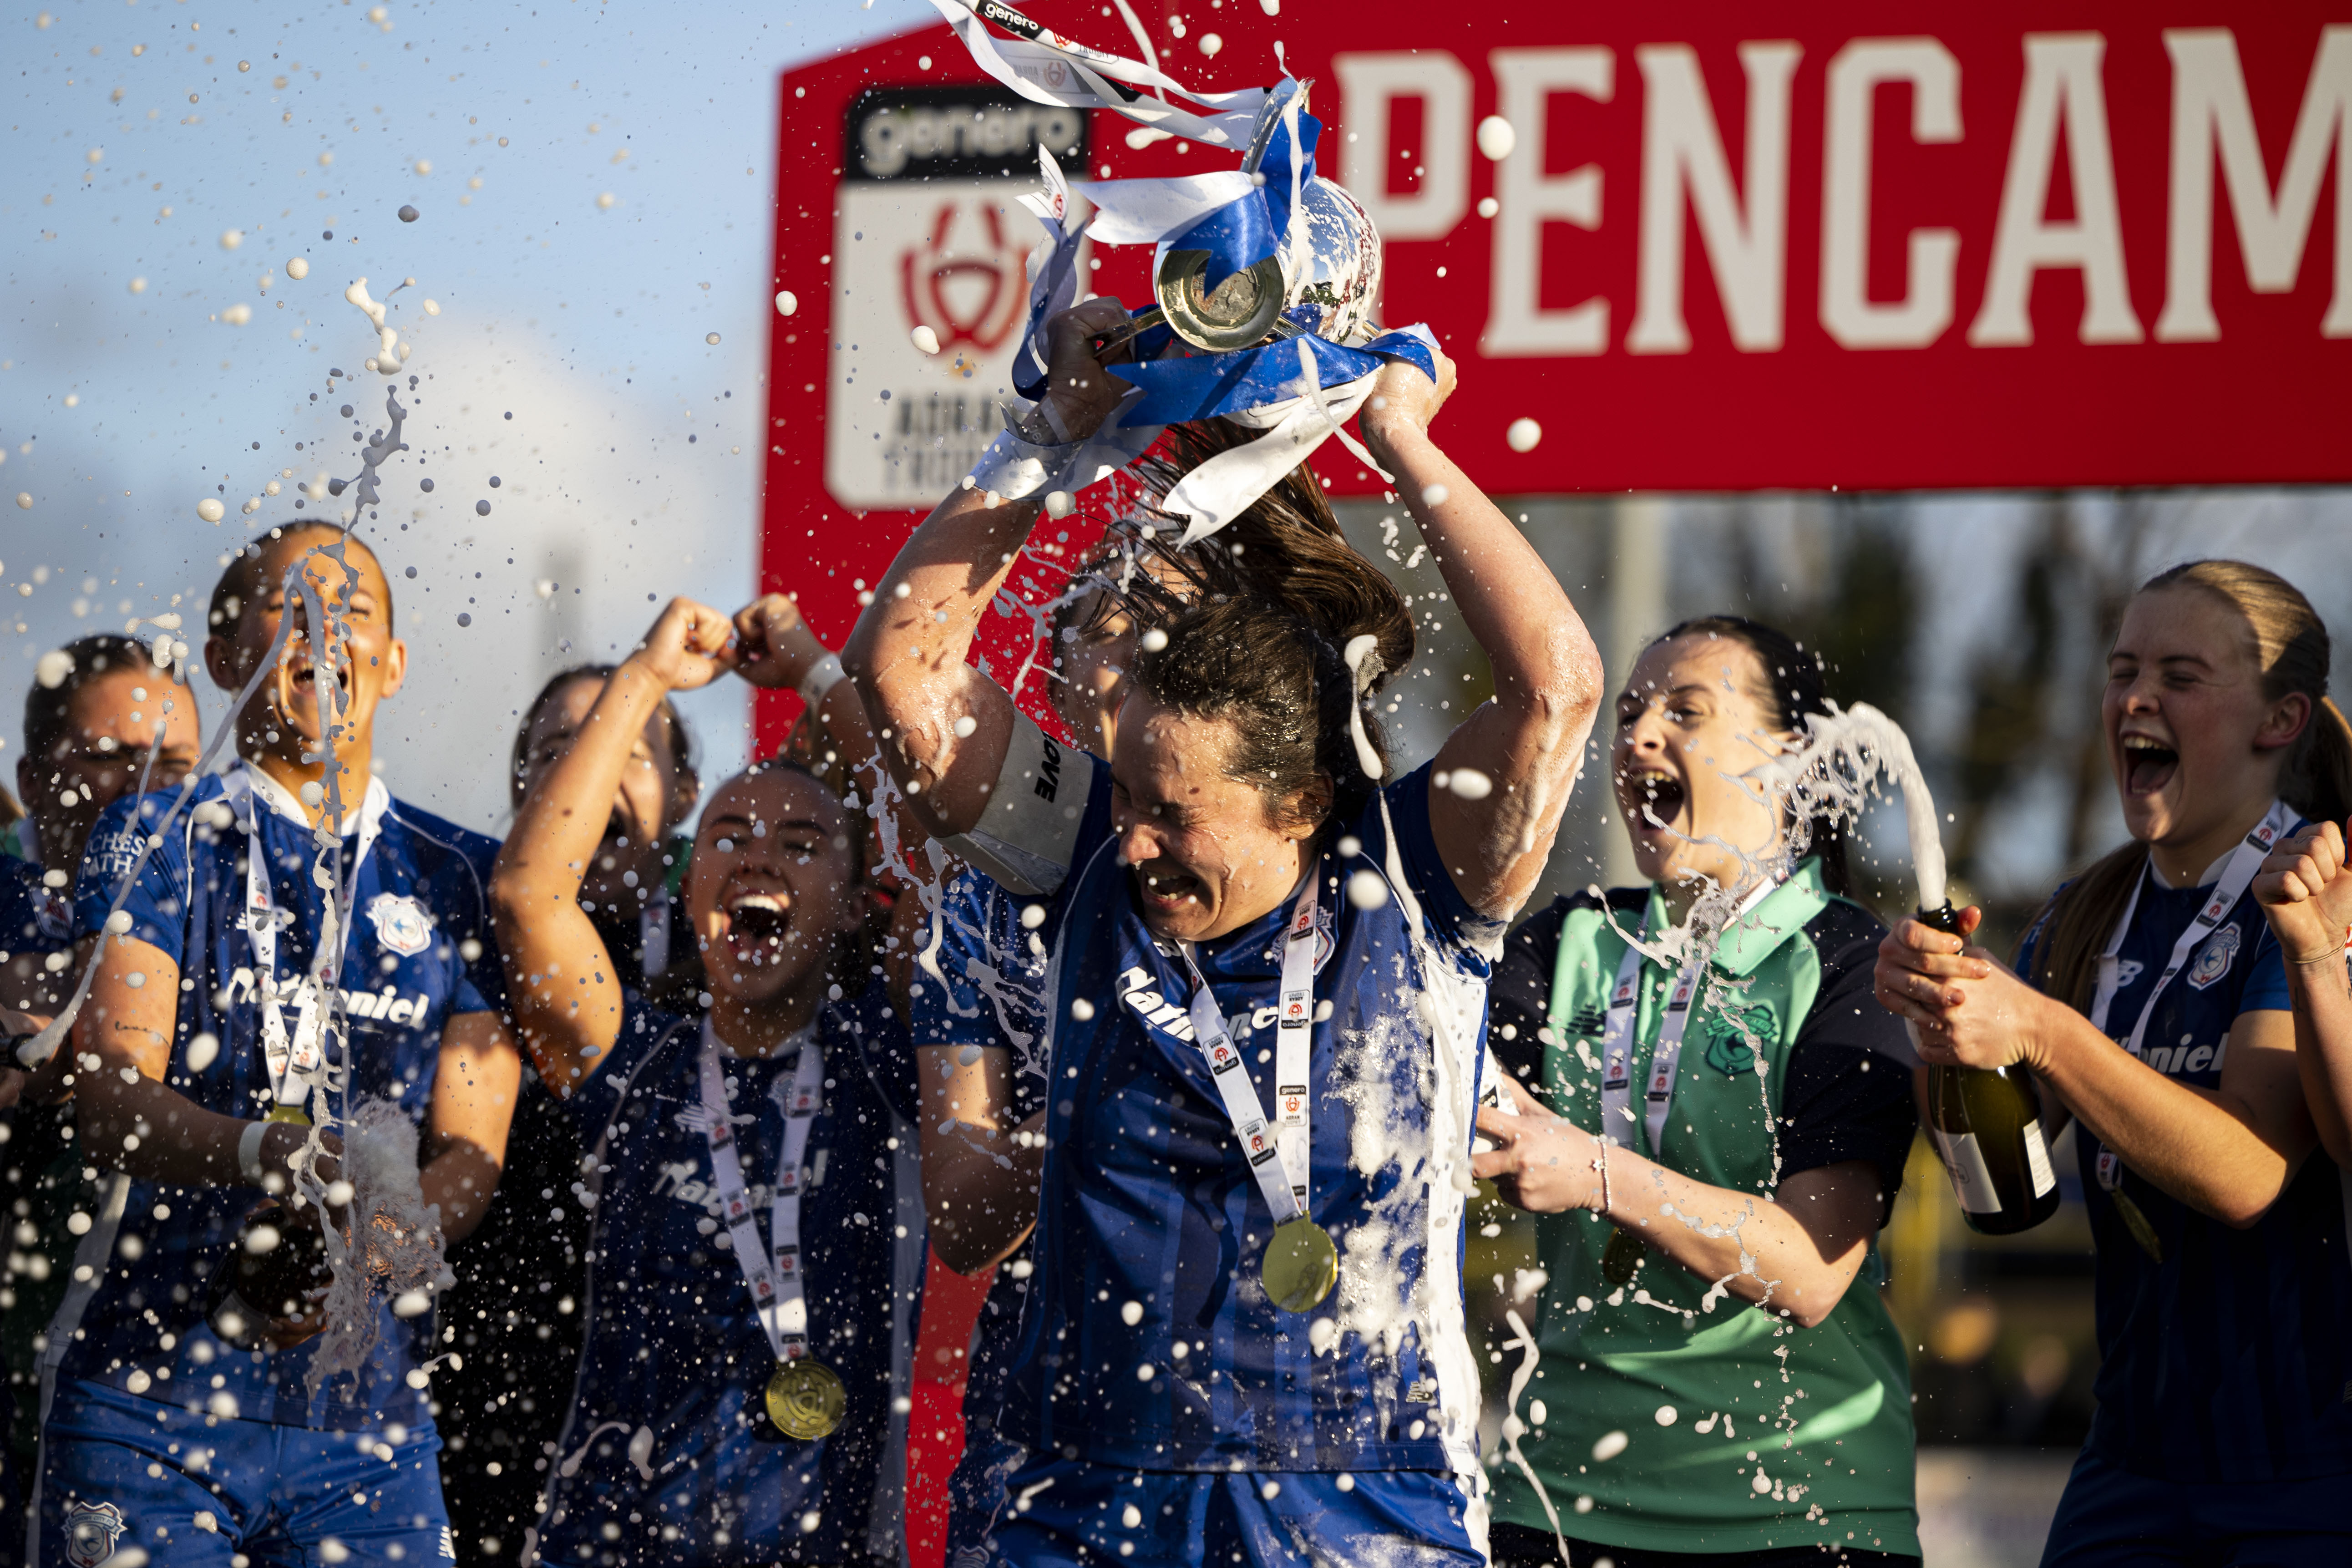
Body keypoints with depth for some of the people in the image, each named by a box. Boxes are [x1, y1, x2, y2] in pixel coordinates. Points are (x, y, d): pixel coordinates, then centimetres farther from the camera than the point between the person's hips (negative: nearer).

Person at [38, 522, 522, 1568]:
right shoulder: (157, 843, 5)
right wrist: (263, 1154, -29)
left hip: (369, 1412, 2)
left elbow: (471, 1153, 3)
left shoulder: (460, 881, 11)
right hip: (147, 1392, -2)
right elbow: (108, 1094, -9)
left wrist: (366, 1246, -19)